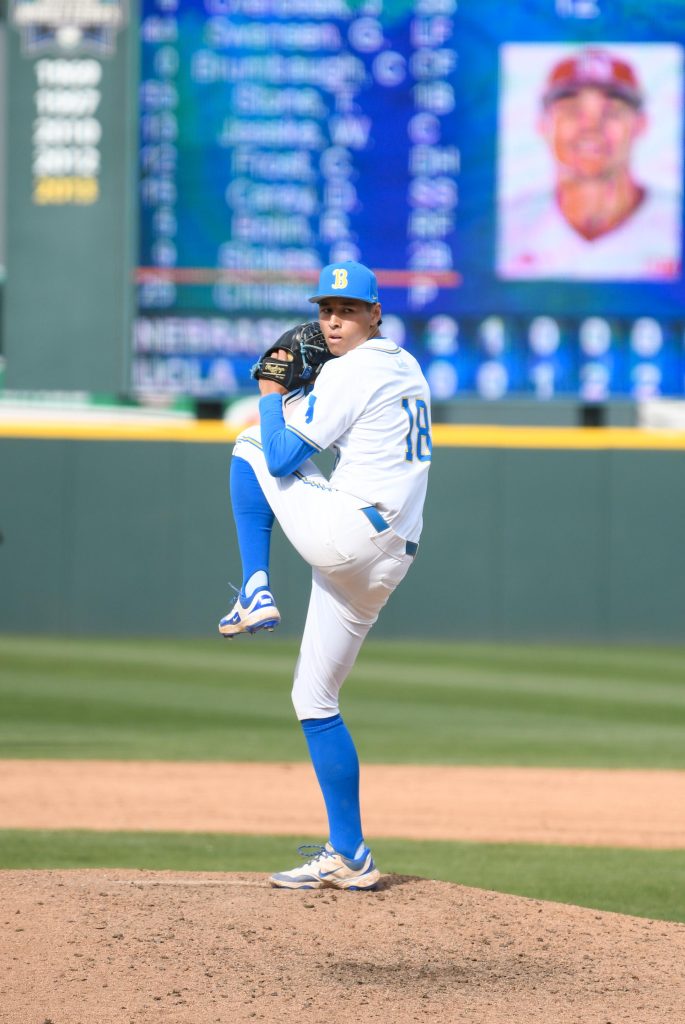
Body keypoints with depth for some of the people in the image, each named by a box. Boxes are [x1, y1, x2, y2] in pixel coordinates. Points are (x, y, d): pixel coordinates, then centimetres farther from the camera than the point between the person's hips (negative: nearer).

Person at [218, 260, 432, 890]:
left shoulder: (350, 372, -9)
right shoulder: (408, 369, 19)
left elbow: (283, 457, -9)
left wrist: (272, 394, 6)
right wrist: (297, 395, 24)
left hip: (345, 531, -9)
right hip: (387, 560, 9)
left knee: (250, 446, 10)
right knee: (315, 700, 13)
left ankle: (257, 593, 2)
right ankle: (349, 856, 10)